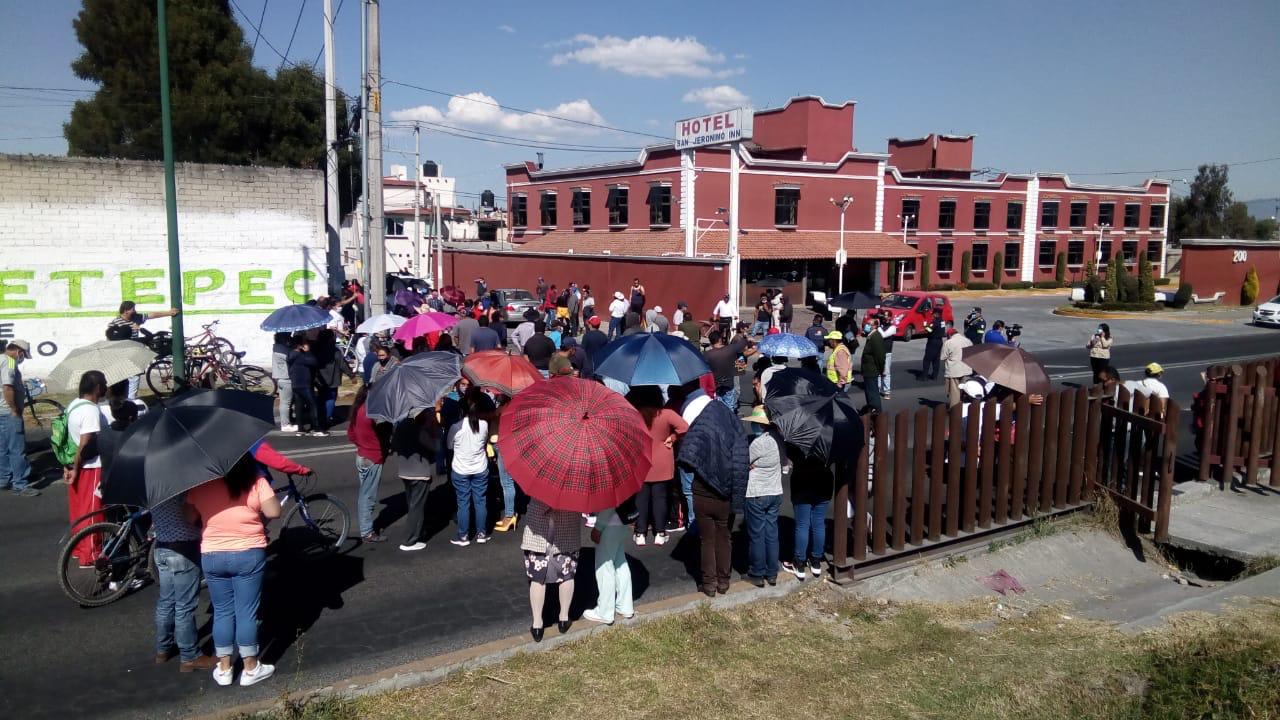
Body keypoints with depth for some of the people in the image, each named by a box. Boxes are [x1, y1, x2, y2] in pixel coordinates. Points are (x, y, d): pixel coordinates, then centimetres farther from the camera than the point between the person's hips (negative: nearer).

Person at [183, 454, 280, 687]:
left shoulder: (199, 484, -3)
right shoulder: (255, 480, -10)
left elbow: (190, 518, 1)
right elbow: (273, 512, -13)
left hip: (211, 556, 2)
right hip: (248, 554, -2)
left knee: (222, 612, 15)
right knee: (247, 612, 6)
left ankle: (224, 669, 22)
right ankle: (251, 668, 15)